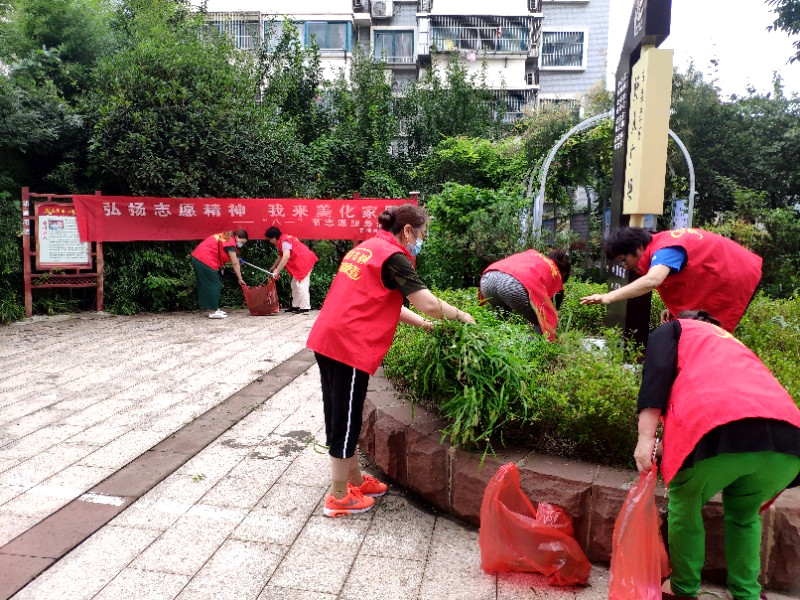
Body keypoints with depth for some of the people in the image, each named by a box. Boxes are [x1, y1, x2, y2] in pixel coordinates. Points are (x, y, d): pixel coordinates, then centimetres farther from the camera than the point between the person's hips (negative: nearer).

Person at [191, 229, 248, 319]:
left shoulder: (226, 237, 16)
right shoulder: (230, 243, -13)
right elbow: (235, 264, -10)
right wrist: (240, 279, -6)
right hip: (205, 260, -10)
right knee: (213, 285, -4)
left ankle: (215, 309, 19)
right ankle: (215, 312, -2)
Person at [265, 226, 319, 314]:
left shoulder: (284, 241, -18)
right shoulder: (282, 241, 16)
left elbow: (286, 257, -32)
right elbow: (281, 256, 30)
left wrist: (277, 271, -31)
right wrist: (273, 267, 40)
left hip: (304, 261, -11)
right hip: (300, 263, 11)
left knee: (301, 285, -13)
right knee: (295, 284, 15)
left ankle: (305, 307, -13)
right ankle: (295, 306, 20)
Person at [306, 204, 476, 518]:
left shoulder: (367, 247, 18)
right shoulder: (392, 256, -10)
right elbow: (430, 305, -14)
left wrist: (424, 324, 18)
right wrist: (460, 315, 4)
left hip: (326, 339, 10)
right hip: (349, 346, -10)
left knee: (340, 416, 18)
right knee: (345, 421, 3)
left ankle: (355, 479, 35)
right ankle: (339, 497, 18)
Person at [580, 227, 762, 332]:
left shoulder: (664, 250, -30)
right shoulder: (661, 243, 0)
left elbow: (651, 281, -50)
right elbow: (685, 276, 5)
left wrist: (608, 297, -56)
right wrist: (673, 308, -9)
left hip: (738, 279, -9)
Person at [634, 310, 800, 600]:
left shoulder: (671, 330, 27)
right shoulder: (732, 343, 42)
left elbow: (657, 373, 5)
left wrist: (646, 438, -2)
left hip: (719, 432, -5)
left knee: (684, 509, 21)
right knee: (743, 514, 31)